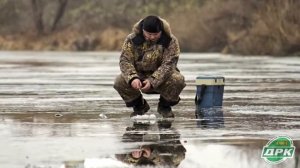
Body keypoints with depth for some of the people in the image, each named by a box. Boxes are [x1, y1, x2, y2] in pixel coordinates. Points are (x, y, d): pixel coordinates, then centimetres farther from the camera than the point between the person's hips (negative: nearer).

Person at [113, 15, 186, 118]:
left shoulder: (170, 41, -12)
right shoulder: (132, 39, -8)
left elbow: (168, 64, -21)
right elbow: (125, 60, -14)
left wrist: (152, 81, -35)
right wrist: (132, 78, -35)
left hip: (161, 79, -1)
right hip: (139, 76, 1)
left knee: (178, 80, -33)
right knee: (119, 82, -27)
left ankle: (165, 106, -1)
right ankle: (139, 105, 4)